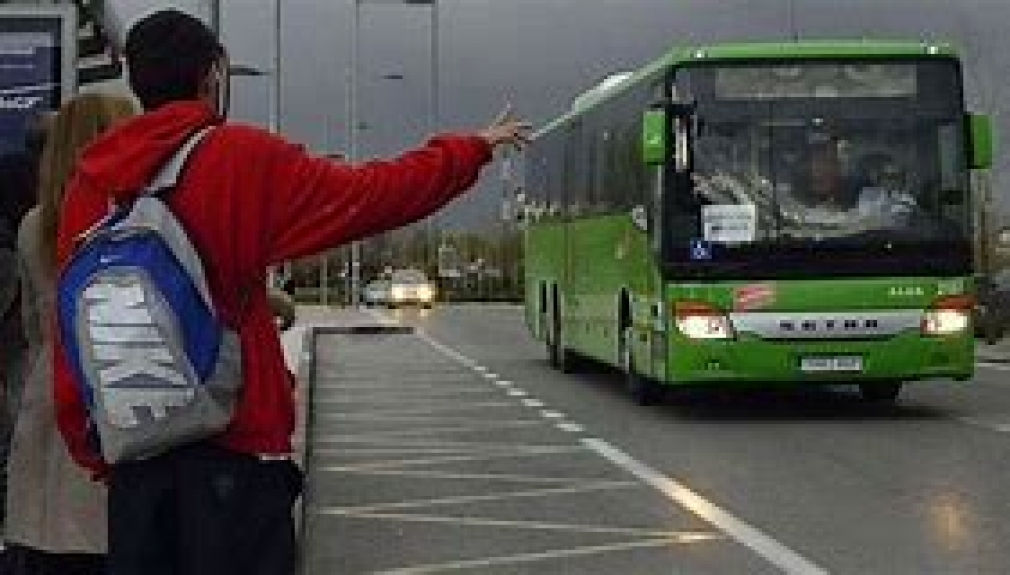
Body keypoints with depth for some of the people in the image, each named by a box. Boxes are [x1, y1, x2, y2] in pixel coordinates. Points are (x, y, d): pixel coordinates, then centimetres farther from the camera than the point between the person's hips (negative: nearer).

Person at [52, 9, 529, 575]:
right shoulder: (242, 158, -9)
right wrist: (477, 146, 11)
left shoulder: (91, 182, 2)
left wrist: (92, 451, 15)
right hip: (234, 447, -4)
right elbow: (378, 194, -5)